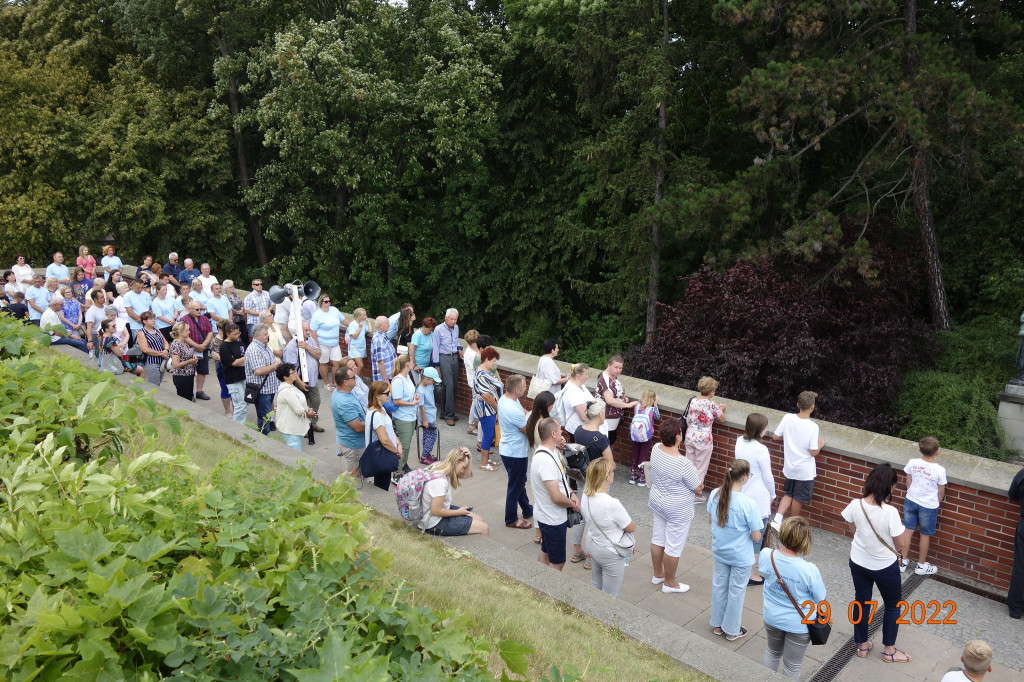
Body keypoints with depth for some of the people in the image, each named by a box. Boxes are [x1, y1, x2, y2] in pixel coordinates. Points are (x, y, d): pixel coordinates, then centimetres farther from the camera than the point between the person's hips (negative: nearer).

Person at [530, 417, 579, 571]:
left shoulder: (546, 451, 2)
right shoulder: (546, 460, -31)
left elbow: (560, 479, 15)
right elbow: (556, 497, -31)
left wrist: (571, 494, -1)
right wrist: (573, 504, -13)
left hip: (547, 516, 10)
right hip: (553, 519, -10)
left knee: (546, 553, 24)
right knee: (557, 563, 4)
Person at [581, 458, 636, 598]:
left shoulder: (586, 496, -13)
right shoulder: (612, 504, -34)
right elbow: (632, 528, -20)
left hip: (592, 545, 7)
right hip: (611, 555, -7)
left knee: (595, 587, 27)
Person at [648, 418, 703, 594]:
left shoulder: (656, 449, -12)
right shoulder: (683, 463, -33)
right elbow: (698, 488, -19)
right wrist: (701, 484, 3)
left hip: (657, 501, 7)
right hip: (677, 510, -7)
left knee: (657, 539, 22)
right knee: (674, 547, 11)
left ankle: (658, 574, 41)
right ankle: (669, 583, 27)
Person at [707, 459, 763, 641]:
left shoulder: (715, 495, -15)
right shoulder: (748, 504, -30)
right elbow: (756, 537, -20)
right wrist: (750, 532, 0)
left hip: (719, 552, 5)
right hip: (740, 557, -4)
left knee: (719, 586, 22)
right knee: (736, 591, 16)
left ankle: (717, 625, 40)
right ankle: (732, 631, 33)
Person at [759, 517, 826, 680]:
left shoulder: (766, 556, -22)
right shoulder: (809, 570, -34)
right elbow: (821, 600, -17)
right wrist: (818, 580, 1)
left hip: (771, 618, 4)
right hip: (798, 625, -4)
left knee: (772, 651, 33)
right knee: (792, 667, 21)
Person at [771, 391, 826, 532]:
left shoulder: (787, 418, -12)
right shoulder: (812, 427, -23)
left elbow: (775, 437, -3)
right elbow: (813, 452, -18)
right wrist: (820, 445, 2)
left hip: (790, 467, 4)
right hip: (805, 471, -4)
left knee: (788, 494, 21)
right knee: (798, 498, 15)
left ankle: (777, 519, 6)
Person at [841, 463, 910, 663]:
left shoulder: (855, 505, -17)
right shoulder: (890, 512, -30)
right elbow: (898, 541, -16)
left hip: (858, 562, 4)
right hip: (885, 566, -4)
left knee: (861, 602, 21)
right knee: (893, 605, 21)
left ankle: (862, 645, 38)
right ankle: (889, 650, 34)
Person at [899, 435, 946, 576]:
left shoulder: (912, 463, -13)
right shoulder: (940, 470, -20)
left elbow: (908, 483, 1)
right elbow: (941, 492, -7)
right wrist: (936, 504, 12)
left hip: (910, 501, 3)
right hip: (929, 506, -2)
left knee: (908, 531, 14)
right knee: (925, 535, 14)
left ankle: (902, 562, 24)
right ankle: (921, 565, 29)